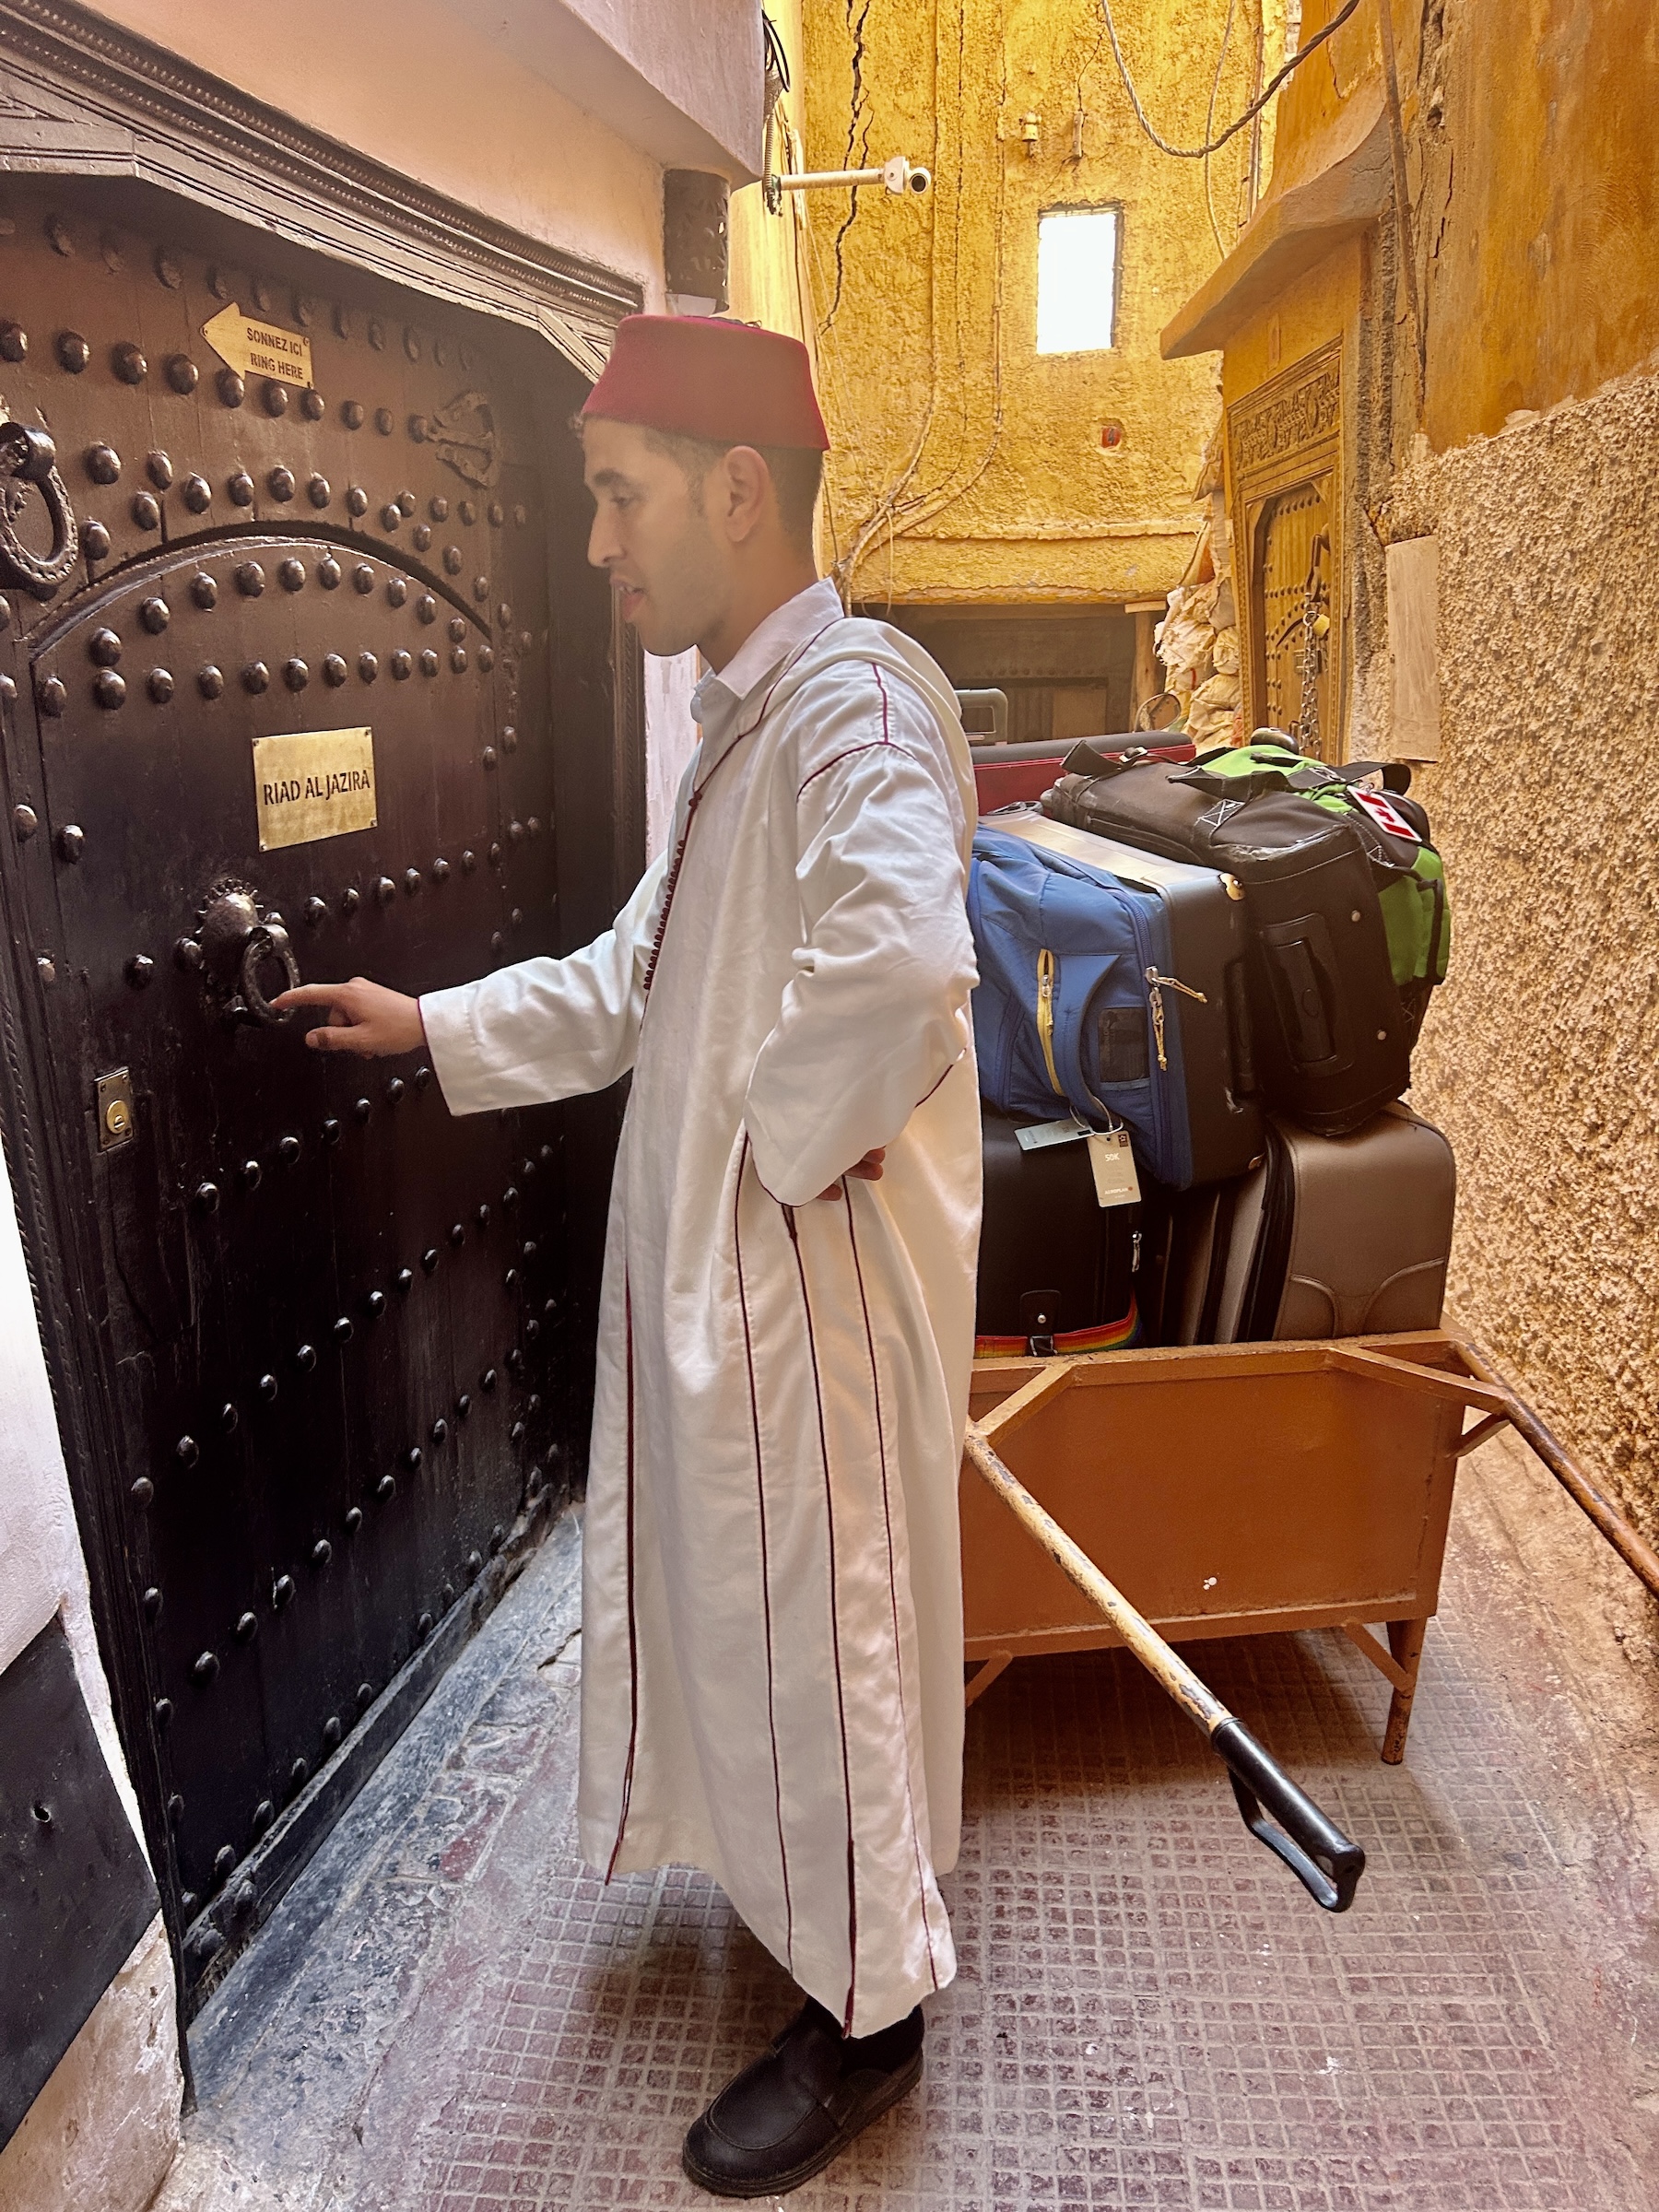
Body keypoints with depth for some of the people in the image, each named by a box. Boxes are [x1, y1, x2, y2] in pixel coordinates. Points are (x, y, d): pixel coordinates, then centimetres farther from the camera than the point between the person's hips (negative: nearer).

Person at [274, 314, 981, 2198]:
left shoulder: (852, 694, -21)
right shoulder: (741, 713, 13)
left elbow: (902, 959, -40)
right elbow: (637, 980, 19)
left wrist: (796, 1142, -25)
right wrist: (432, 1028, 17)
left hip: (819, 1265, -10)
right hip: (716, 1253, 10)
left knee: (819, 1617, 7)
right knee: (744, 1594, 25)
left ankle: (864, 2007, 31)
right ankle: (808, 1879, 52)